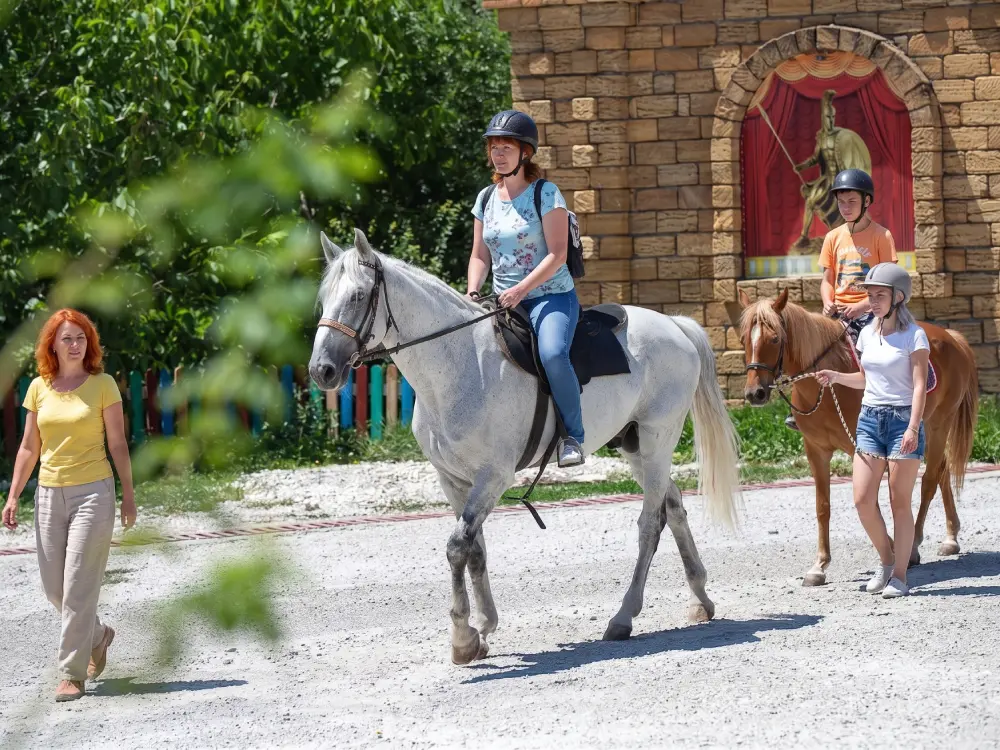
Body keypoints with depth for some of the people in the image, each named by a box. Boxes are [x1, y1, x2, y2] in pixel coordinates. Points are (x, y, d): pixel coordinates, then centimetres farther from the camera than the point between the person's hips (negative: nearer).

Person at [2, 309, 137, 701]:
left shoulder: (103, 385, -2)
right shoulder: (39, 388, 7)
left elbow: (118, 444, 1)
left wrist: (128, 495, -1)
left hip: (93, 492, -4)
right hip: (49, 493, 4)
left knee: (79, 586, -9)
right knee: (54, 587, 7)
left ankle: (72, 674, -4)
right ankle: (97, 636, 34)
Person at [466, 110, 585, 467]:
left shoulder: (546, 194, -7)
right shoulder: (486, 199, 11)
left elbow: (557, 255, -13)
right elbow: (479, 255, 14)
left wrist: (520, 290, -23)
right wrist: (472, 293, -5)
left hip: (550, 295, -6)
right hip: (504, 302, 6)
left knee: (552, 353, -34)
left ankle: (573, 435, -20)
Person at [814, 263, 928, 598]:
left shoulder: (914, 336, -7)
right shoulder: (867, 334, 10)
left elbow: (919, 385, -13)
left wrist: (913, 428, -23)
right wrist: (836, 377, 5)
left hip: (903, 419, -5)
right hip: (870, 419, 5)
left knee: (900, 503, -1)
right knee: (863, 500, -2)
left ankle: (899, 575, 6)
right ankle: (886, 560, 19)